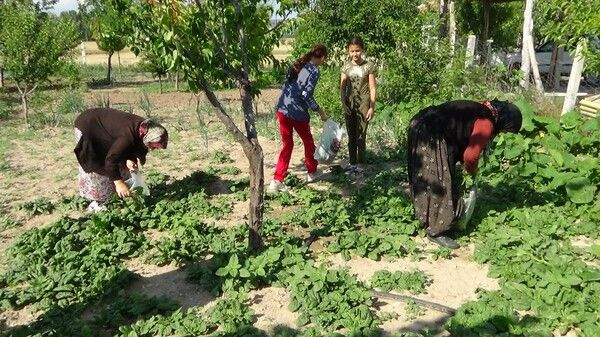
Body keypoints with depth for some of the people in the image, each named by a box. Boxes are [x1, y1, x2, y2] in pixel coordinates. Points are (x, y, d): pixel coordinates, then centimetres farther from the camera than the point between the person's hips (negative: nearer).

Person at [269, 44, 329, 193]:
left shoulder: (297, 65, 13)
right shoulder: (314, 71, -9)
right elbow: (306, 95, -16)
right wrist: (321, 112, -8)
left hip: (282, 109, 6)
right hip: (297, 113, -6)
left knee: (287, 144, 12)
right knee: (308, 142, 18)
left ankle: (277, 181, 6)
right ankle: (312, 173, 35)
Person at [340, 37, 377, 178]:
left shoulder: (368, 66, -3)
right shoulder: (346, 67, 5)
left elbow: (373, 89, -3)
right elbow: (342, 87, 5)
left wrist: (372, 107, -8)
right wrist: (344, 104, -6)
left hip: (363, 104, -4)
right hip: (350, 104, 4)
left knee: (361, 136, -4)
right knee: (351, 136, 9)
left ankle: (360, 165, 3)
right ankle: (352, 163, 18)